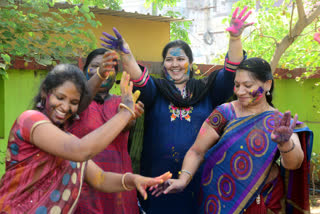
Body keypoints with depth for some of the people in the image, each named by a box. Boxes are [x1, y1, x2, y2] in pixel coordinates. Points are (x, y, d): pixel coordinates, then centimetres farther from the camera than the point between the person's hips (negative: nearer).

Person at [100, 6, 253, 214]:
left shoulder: (207, 91, 9)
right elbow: (141, 80, -15)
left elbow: (230, 73, -3)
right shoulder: (156, 90, 5)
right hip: (158, 174, -1)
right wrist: (126, 54, -35)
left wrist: (235, 38, -18)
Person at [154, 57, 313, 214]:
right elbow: (197, 151, -7)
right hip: (222, 201, -1)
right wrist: (183, 179, -24)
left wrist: (285, 143, -42)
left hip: (266, 201, 1)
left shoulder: (281, 123, -6)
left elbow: (293, 164, -22)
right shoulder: (225, 113, -7)